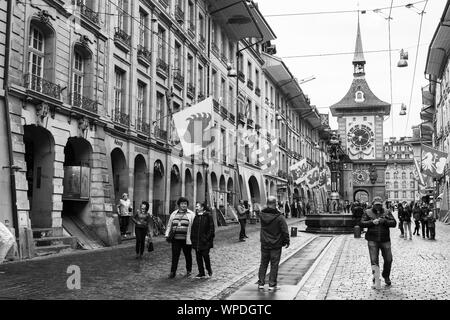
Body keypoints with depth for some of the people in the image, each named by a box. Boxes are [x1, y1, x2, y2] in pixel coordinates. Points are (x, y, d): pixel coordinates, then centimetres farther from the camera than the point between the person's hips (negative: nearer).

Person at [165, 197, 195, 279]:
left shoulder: (191, 214, 2)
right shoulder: (173, 214, 13)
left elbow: (193, 227, -2)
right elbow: (169, 225, 18)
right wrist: (167, 234, 5)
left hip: (186, 240, -2)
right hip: (175, 239, 2)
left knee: (188, 255, 10)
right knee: (175, 255, -3)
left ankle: (189, 270, 26)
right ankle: (173, 272, 3)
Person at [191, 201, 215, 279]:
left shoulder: (208, 216, -5)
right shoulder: (195, 216, 10)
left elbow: (211, 228, -6)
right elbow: (193, 228, 15)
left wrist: (208, 237, -13)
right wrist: (192, 238, 8)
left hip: (205, 241, -5)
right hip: (196, 241, 5)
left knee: (205, 255, -4)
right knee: (198, 257, 6)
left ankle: (209, 270, 21)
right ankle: (201, 273, 16)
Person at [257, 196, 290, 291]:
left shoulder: (262, 215, -5)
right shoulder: (279, 217, -17)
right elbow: (285, 231, -12)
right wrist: (286, 241, 0)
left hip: (264, 244, 4)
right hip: (276, 245, -4)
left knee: (263, 263, 14)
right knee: (274, 265, 5)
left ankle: (261, 283, 16)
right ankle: (272, 285, 8)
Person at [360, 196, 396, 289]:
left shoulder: (387, 212, 8)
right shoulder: (368, 212, 6)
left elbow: (394, 223, 0)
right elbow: (362, 223, -2)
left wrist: (384, 221, -16)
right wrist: (372, 222, -16)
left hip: (385, 240, 2)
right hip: (372, 240, -2)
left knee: (388, 259, 7)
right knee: (374, 260, -5)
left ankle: (386, 276, 33)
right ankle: (376, 281, 3)